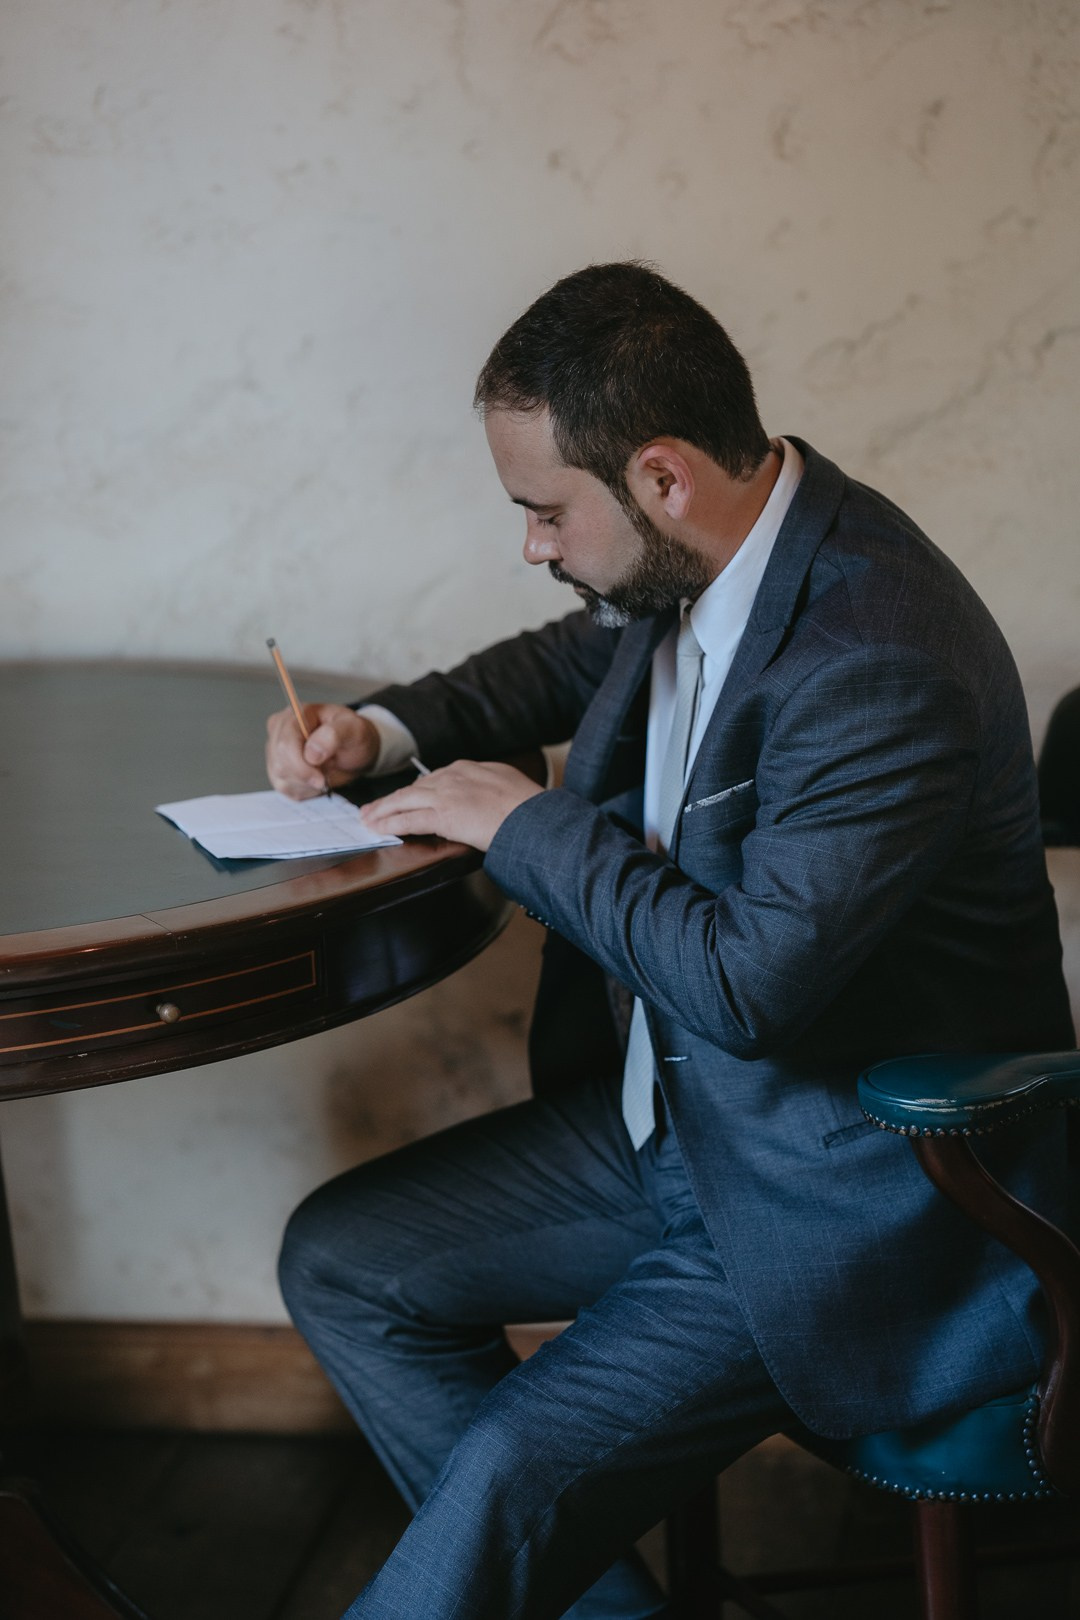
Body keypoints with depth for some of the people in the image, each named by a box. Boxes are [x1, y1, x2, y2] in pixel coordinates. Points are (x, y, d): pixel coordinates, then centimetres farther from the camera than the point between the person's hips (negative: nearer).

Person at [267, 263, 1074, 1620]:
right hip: (671, 1119, 10)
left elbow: (749, 977, -30)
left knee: (509, 1471, -22)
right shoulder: (691, 565, -1)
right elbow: (572, 661, 22)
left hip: (847, 1198, -9)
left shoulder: (884, 663, -29)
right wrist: (386, 729, 5)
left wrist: (528, 823, -17)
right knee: (337, 1263, 6)